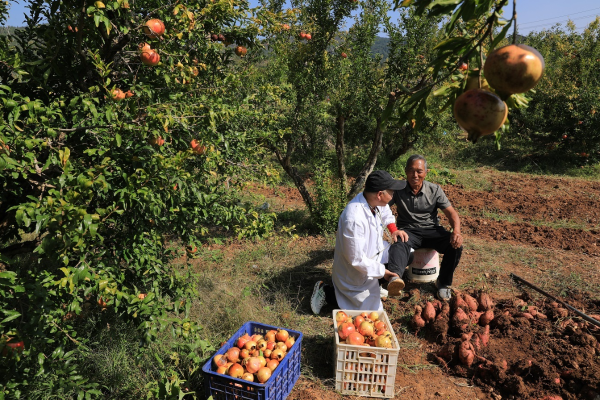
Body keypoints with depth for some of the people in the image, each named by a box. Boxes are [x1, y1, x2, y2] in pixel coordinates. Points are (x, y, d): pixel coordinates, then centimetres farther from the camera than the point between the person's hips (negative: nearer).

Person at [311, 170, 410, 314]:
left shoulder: (373, 201, -13)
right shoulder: (354, 219, -38)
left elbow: (386, 214, 14)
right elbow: (357, 260, -31)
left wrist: (394, 230, -2)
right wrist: (382, 271, -22)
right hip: (357, 272, -8)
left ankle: (376, 286, 23)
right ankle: (327, 292, 9)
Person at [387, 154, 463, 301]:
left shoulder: (435, 190, -1)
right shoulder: (398, 189, -7)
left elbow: (451, 212, -3)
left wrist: (456, 231, -25)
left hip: (431, 230, 3)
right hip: (408, 231, -2)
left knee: (456, 246, -23)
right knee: (398, 245, -36)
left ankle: (443, 283, -2)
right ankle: (395, 277, -66)